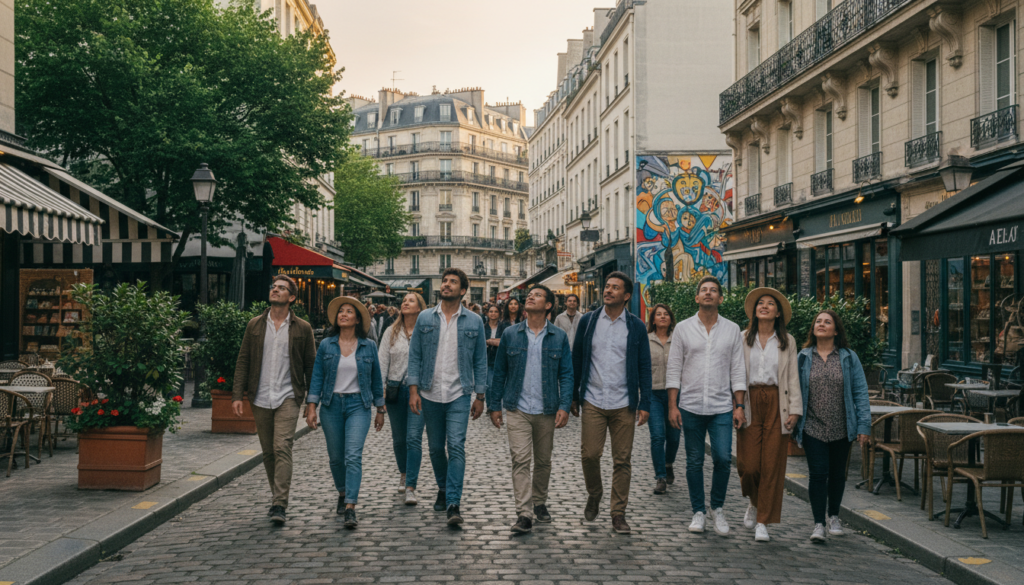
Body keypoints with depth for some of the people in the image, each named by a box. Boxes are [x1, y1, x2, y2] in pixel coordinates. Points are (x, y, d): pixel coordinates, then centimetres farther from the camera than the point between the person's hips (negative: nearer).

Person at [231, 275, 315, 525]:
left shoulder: (302, 328, 3)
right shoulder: (255, 325, 8)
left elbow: (310, 365, 6)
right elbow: (243, 361, 8)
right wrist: (237, 395, -1)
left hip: (288, 397, -3)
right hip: (260, 399, 3)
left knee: (282, 448, -15)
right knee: (268, 452, 10)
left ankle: (280, 505, -15)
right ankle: (278, 496, 26)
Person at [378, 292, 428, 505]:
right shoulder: (392, 332, 7)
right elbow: (382, 360, 6)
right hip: (395, 389, 3)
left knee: (414, 438, -11)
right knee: (398, 438, 13)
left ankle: (411, 487, -10)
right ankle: (404, 474, 36)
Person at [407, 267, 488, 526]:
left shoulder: (474, 322, 1)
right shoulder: (425, 318, 3)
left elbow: (480, 361, 5)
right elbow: (414, 356, 4)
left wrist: (480, 397, 1)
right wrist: (414, 390, -5)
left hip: (459, 396, -2)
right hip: (430, 395, 2)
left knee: (456, 447, -12)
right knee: (435, 448, 13)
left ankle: (453, 504, -10)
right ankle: (443, 488, 35)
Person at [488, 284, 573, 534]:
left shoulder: (559, 337, 3)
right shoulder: (510, 334, 3)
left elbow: (566, 374, 3)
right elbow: (499, 372, 7)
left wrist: (564, 406, -8)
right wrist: (494, 405, 4)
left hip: (546, 410, 1)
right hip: (518, 409, -1)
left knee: (543, 461, 12)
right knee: (520, 459, -10)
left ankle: (539, 503, 32)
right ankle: (524, 514, -11)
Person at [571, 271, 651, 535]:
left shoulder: (636, 327, 3)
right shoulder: (588, 321, 5)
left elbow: (644, 367, 4)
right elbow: (576, 360, 10)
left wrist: (645, 403, -1)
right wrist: (572, 396, 8)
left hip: (624, 404, 0)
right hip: (593, 401, 0)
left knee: (622, 460, 3)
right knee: (590, 454, -3)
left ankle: (618, 513, 14)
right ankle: (594, 495, 25)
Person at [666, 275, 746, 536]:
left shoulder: (732, 329, 6)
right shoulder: (683, 328, 3)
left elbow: (737, 370, 7)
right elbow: (673, 369, 3)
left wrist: (739, 405, -1)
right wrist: (672, 405, -4)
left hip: (721, 407, 0)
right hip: (690, 407, 0)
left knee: (723, 458, -8)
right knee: (694, 462, 5)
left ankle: (717, 509, 13)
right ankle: (698, 512, 19)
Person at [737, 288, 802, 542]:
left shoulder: (787, 341, 9)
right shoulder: (743, 339, 8)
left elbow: (793, 377, 6)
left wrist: (795, 408, -2)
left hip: (776, 404, 0)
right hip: (750, 404, 0)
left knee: (773, 464, -2)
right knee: (748, 464, -5)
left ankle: (763, 522, 8)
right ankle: (754, 502, 27)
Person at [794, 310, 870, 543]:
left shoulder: (849, 358, 1)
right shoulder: (803, 358, 3)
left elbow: (860, 392, 0)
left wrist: (864, 425, -6)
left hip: (841, 428, 1)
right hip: (813, 428, -1)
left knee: (837, 473, 13)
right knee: (817, 474, -7)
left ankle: (833, 517, 32)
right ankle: (818, 524, -1)